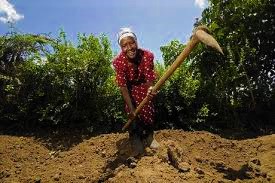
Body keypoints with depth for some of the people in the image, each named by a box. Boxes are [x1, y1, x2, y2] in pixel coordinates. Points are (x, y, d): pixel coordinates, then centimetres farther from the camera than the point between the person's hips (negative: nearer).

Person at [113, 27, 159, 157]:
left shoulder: (146, 55, -31)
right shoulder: (119, 61, -33)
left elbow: (150, 78, -27)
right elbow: (123, 87, -29)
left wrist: (150, 89, -52)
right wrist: (131, 108, -29)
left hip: (143, 84, 1)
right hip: (130, 87, -1)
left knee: (148, 110, 4)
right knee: (133, 114, -3)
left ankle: (149, 137, 28)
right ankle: (136, 142, 18)